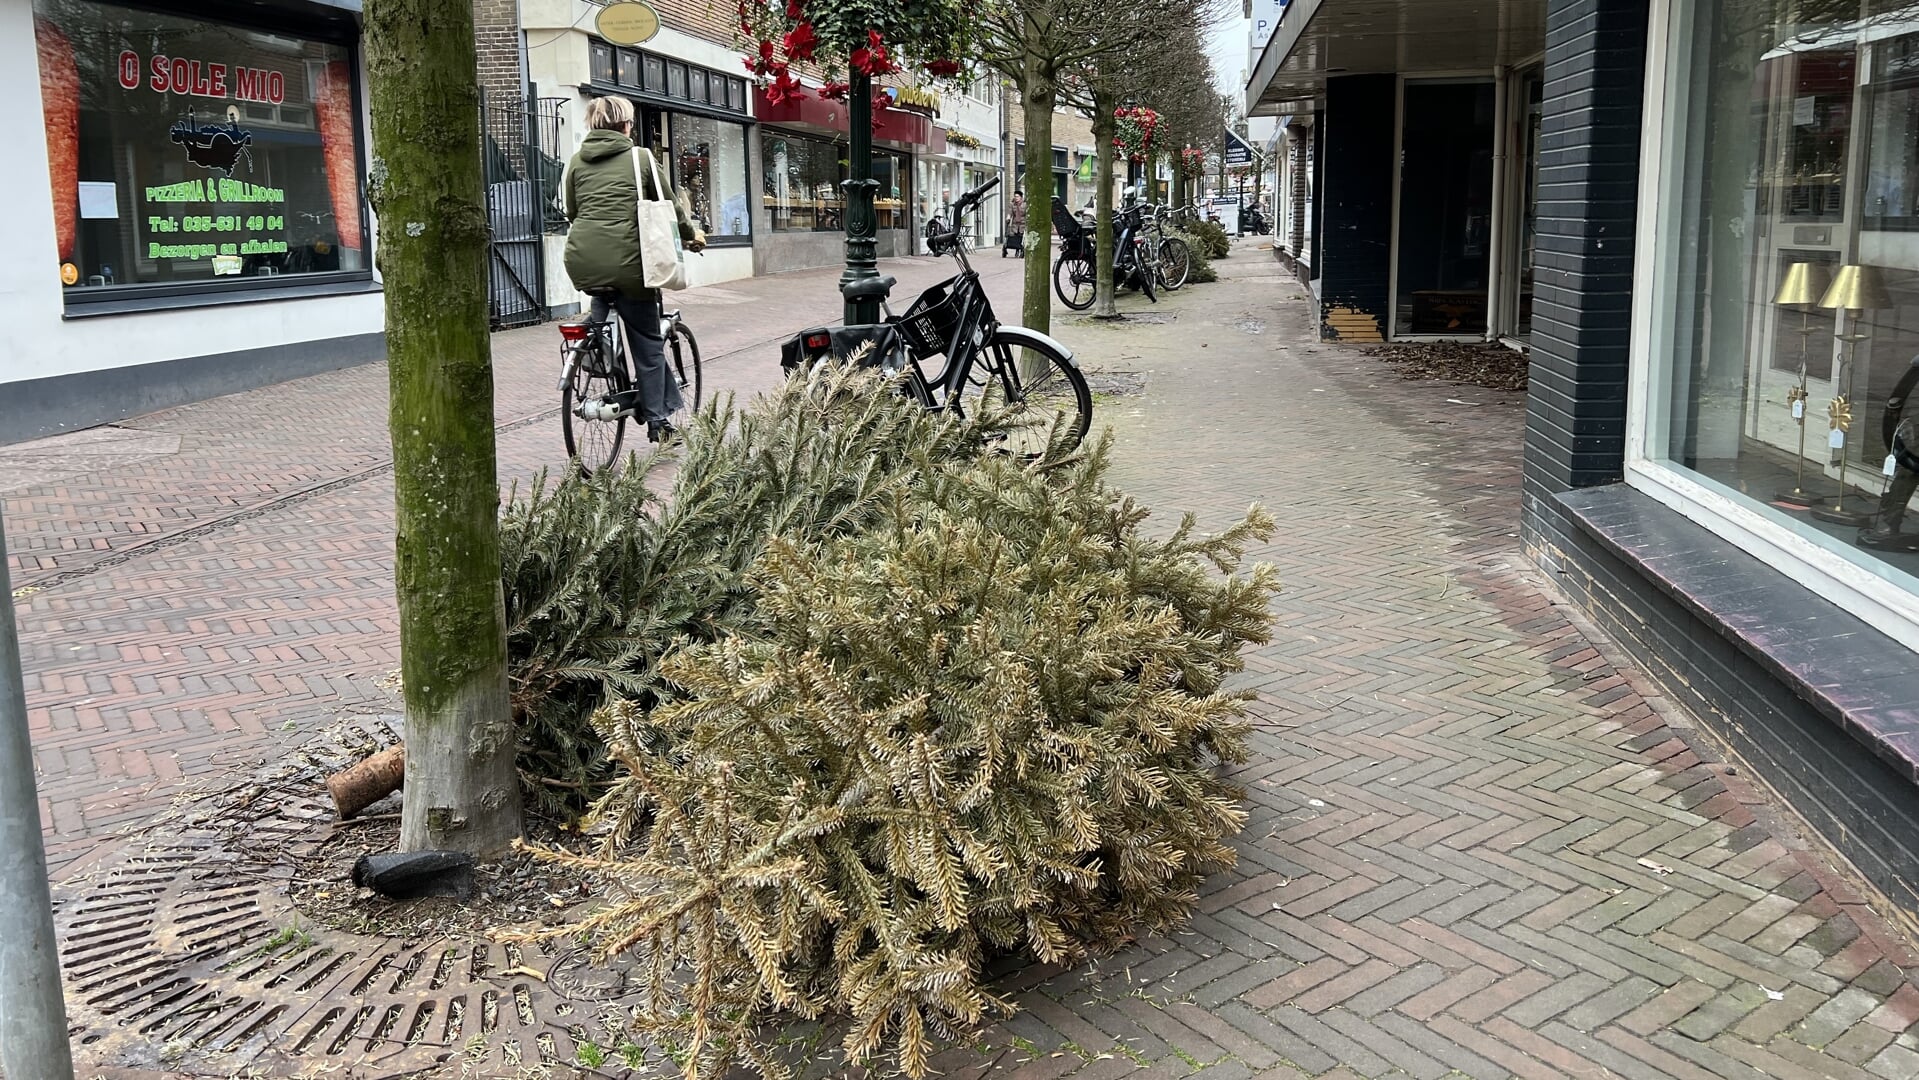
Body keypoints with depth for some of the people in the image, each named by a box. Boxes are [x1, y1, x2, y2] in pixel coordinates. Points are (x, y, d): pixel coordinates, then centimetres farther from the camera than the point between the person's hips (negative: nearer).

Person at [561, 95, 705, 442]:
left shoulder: (577, 161, 13)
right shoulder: (640, 157, 4)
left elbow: (571, 211, 20)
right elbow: (669, 203, 10)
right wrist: (691, 234, 27)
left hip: (582, 260, 3)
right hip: (626, 259, -3)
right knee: (647, 341, 7)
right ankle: (657, 420, 11)